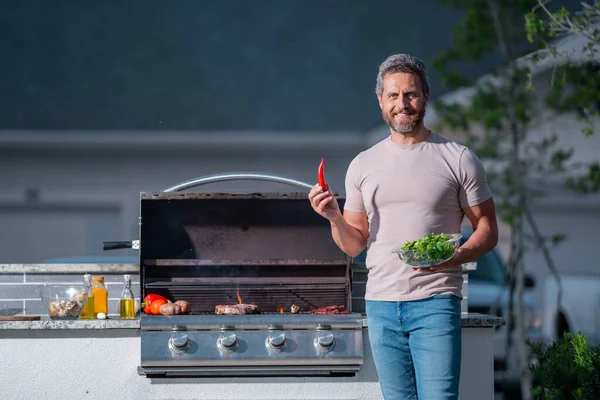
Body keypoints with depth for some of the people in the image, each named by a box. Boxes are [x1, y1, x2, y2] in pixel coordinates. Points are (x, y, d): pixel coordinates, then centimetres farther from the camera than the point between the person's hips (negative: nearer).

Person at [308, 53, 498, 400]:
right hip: (381, 306, 4)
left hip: (435, 302, -4)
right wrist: (334, 217, -6)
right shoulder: (363, 165, 12)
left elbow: (487, 230, 3)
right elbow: (354, 245, 15)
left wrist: (452, 257, -16)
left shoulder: (458, 159, 2)